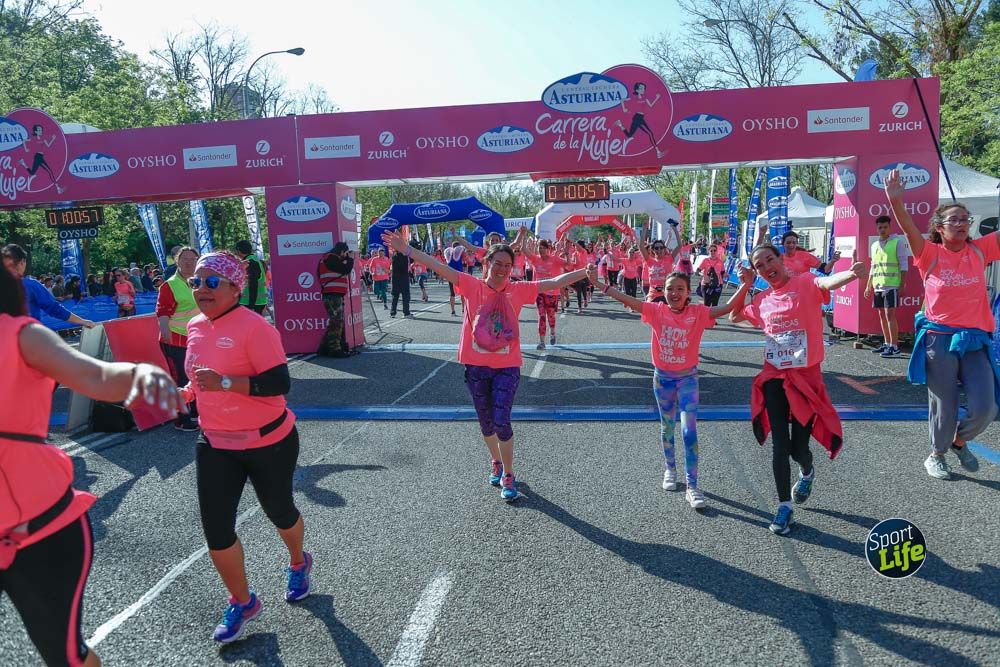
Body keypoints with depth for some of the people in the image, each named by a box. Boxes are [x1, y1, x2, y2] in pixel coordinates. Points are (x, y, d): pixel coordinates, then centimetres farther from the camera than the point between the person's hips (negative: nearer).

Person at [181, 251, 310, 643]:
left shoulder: (254, 327, -20)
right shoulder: (196, 327, 3)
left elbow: (279, 383, -27)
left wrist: (224, 383, -34)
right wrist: (188, 391, 3)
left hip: (268, 442, -5)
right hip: (215, 444, 6)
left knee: (279, 511, 17)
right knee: (215, 528, 2)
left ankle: (298, 564, 49)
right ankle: (242, 602, 25)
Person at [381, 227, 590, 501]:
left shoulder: (518, 290, -3)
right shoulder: (473, 286, -5)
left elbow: (554, 282, -4)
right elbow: (439, 267, -10)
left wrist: (587, 271, -7)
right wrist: (405, 249, -14)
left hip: (507, 367, -1)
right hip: (476, 366, 1)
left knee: (501, 421, -7)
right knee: (486, 422, 15)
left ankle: (508, 475, 12)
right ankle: (496, 463, 41)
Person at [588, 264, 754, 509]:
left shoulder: (697, 313, -12)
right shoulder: (657, 311, -9)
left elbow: (727, 308, -22)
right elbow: (627, 300, -14)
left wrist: (745, 286, -35)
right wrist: (598, 283, -21)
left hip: (688, 378, -2)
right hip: (662, 377, 2)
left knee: (689, 430, -9)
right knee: (667, 427, 17)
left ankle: (692, 487, -2)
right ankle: (670, 470, 40)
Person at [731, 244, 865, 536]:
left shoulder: (805, 283, -7)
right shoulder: (761, 300, 7)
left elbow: (828, 282, -31)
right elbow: (734, 317, 25)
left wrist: (851, 273, -54)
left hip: (806, 376, -3)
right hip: (774, 378, 3)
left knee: (799, 447, 5)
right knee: (780, 446, 1)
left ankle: (807, 472, 42)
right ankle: (784, 506, 16)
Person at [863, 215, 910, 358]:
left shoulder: (897, 242, -2)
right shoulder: (874, 245, 16)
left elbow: (903, 265, -6)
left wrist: (902, 285, -13)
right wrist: (868, 286, 18)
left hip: (891, 285, -7)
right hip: (878, 286, 7)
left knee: (890, 314, -10)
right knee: (882, 314, 10)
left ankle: (894, 347, -8)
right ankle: (887, 343, 19)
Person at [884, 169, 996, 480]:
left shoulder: (979, 250, 5)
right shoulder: (931, 254, -5)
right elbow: (909, 229, -22)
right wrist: (896, 200, -38)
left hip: (975, 340, 3)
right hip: (939, 339, -3)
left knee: (985, 407, -1)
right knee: (945, 405, 6)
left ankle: (959, 441, 31)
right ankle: (936, 455, 31)